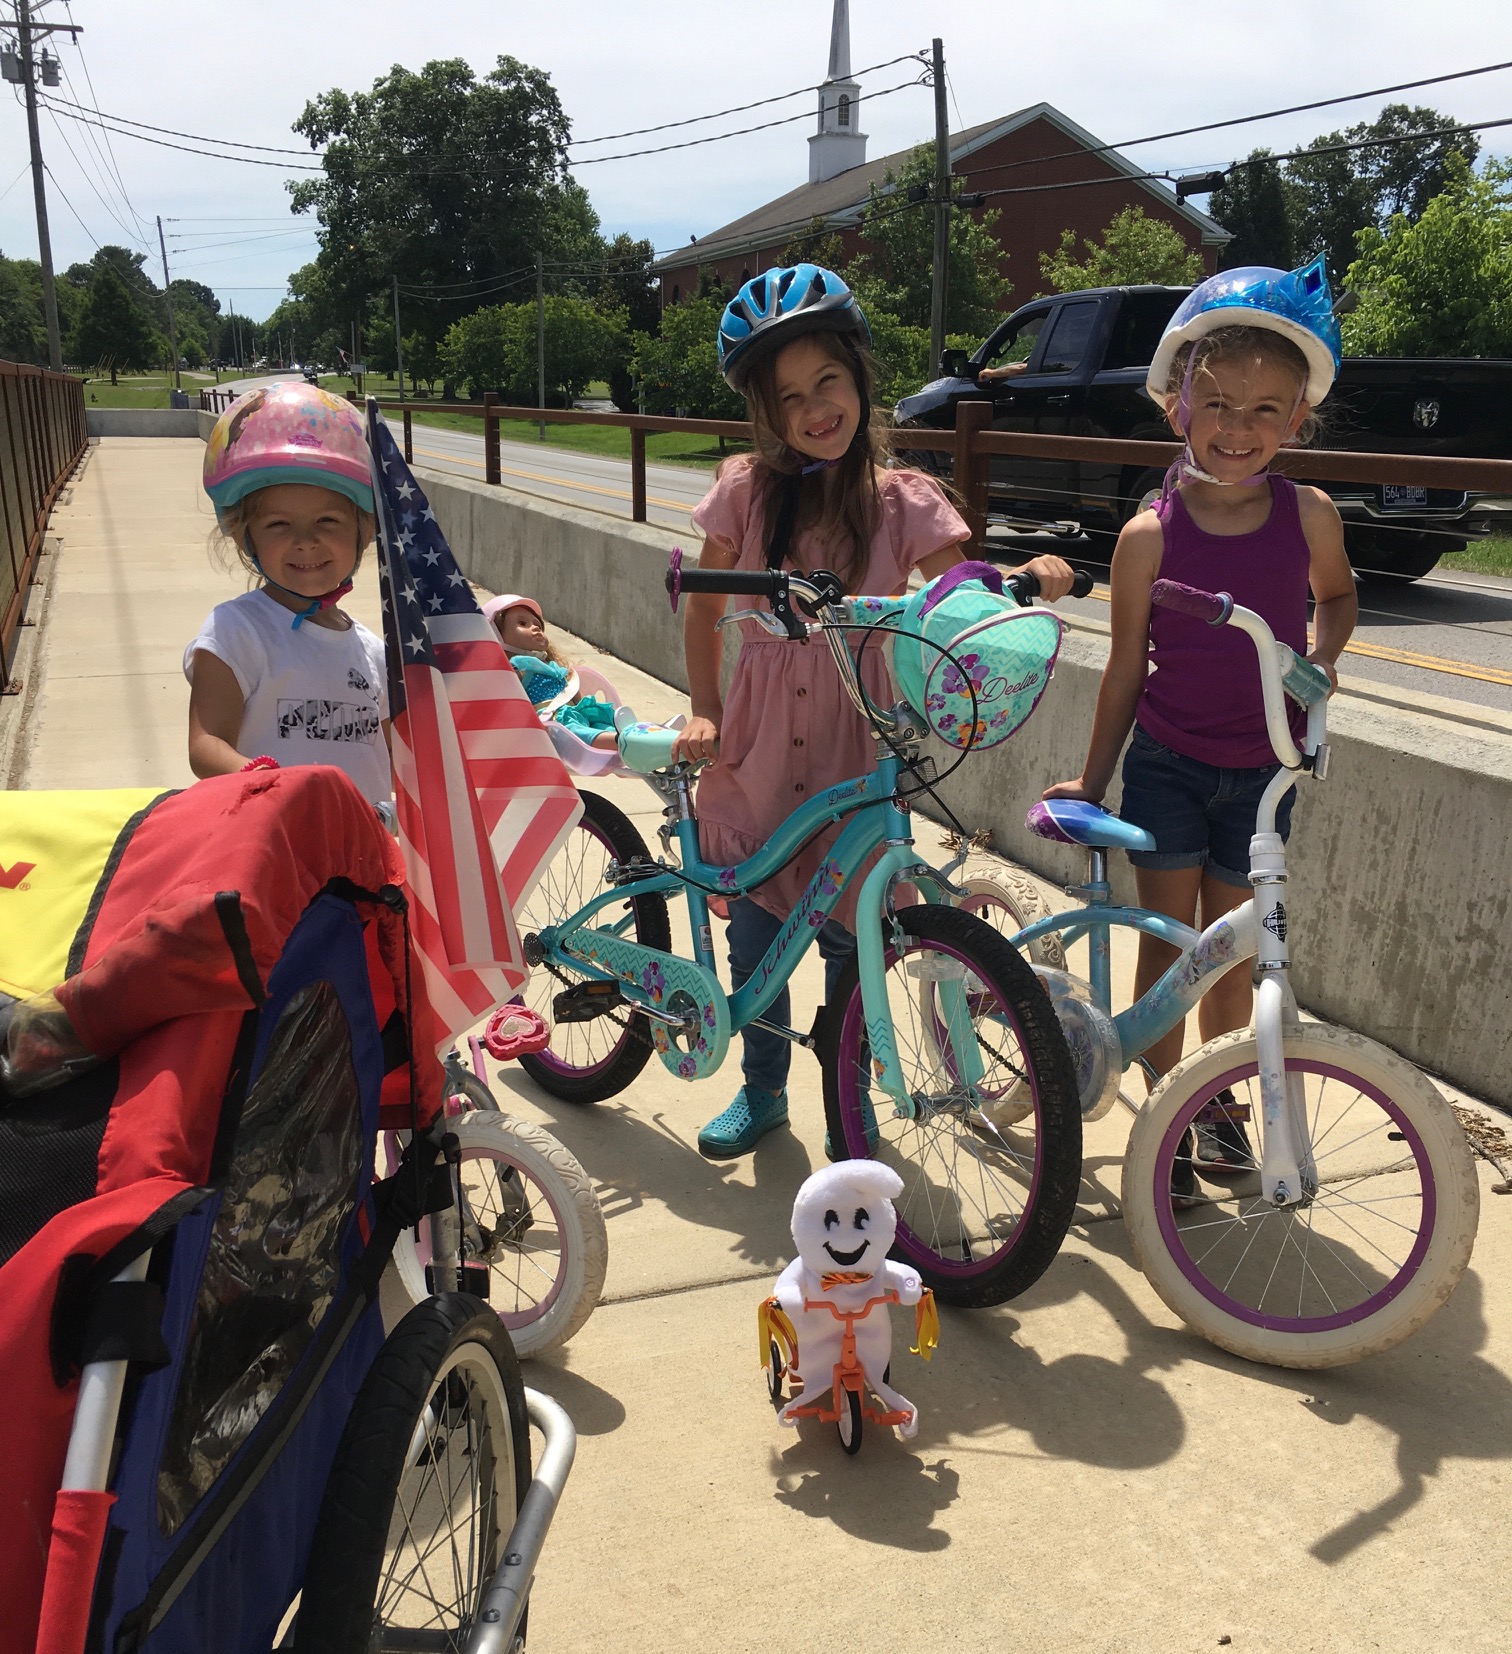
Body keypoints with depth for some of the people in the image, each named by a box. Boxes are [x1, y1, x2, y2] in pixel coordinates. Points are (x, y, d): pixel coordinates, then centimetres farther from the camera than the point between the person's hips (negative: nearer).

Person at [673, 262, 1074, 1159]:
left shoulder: (902, 500, -4)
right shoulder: (747, 488, -2)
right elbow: (704, 605, 8)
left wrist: (1031, 578, -29)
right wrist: (704, 710, 1)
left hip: (855, 744, -1)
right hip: (759, 742, 2)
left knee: (849, 935, 7)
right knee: (755, 932, 10)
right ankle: (763, 1091, 33)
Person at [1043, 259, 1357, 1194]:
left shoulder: (1309, 516, -7)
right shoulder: (1151, 536, -12)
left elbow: (1337, 594, 16)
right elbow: (1126, 669, -3)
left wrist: (1321, 653, -4)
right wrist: (1093, 780, 0)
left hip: (1262, 769, 2)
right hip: (1167, 765, -2)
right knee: (1166, 941, 3)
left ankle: (1217, 1100, 34)